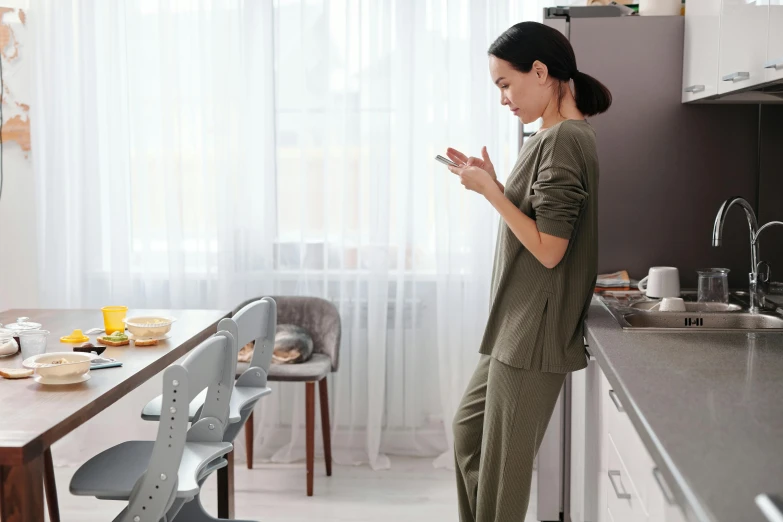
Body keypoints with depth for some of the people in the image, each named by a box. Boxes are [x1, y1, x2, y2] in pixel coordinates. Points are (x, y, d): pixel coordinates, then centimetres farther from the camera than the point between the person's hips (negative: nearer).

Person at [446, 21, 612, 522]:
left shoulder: (563, 138, -18)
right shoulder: (567, 135, 11)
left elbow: (549, 249, -22)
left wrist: (490, 190, -16)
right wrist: (491, 183, 5)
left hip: (534, 331, -10)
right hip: (516, 327, 10)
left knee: (504, 467, 3)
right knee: (469, 427, 20)